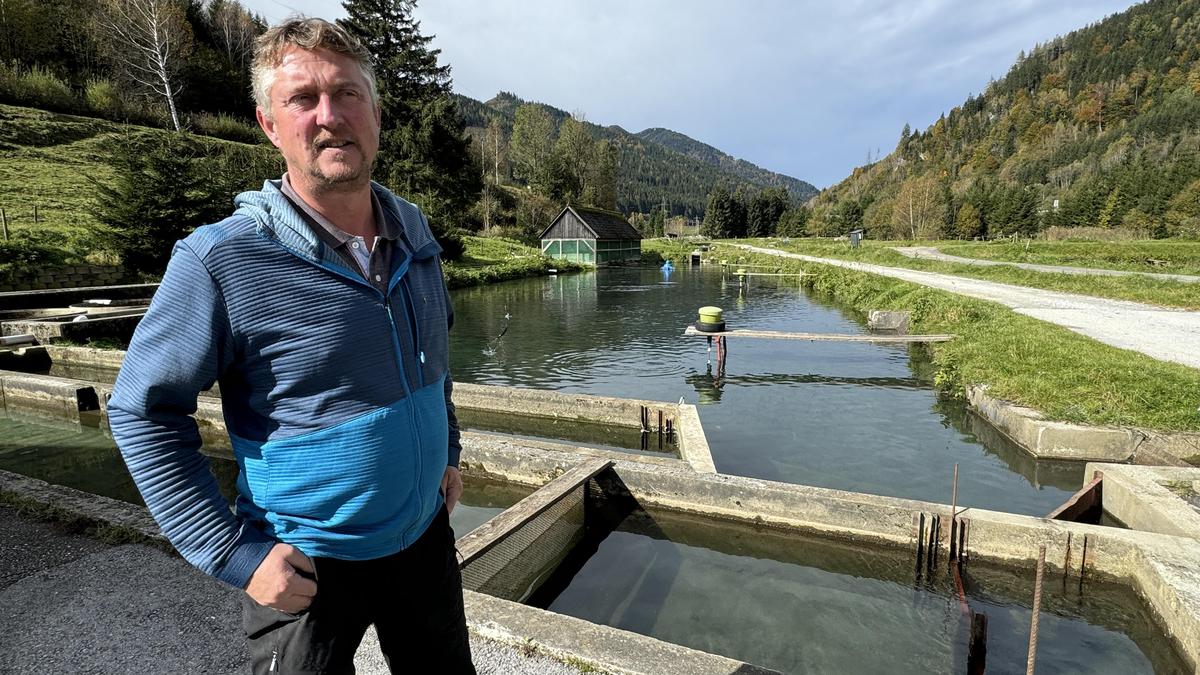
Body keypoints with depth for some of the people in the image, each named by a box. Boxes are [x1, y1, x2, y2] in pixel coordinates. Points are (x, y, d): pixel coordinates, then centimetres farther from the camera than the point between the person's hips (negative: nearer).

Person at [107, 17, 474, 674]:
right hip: (307, 570, -5)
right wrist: (236, 553, -14)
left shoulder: (412, 230, -2)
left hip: (425, 538, 6)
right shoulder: (221, 261, -19)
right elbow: (141, 412, -11)